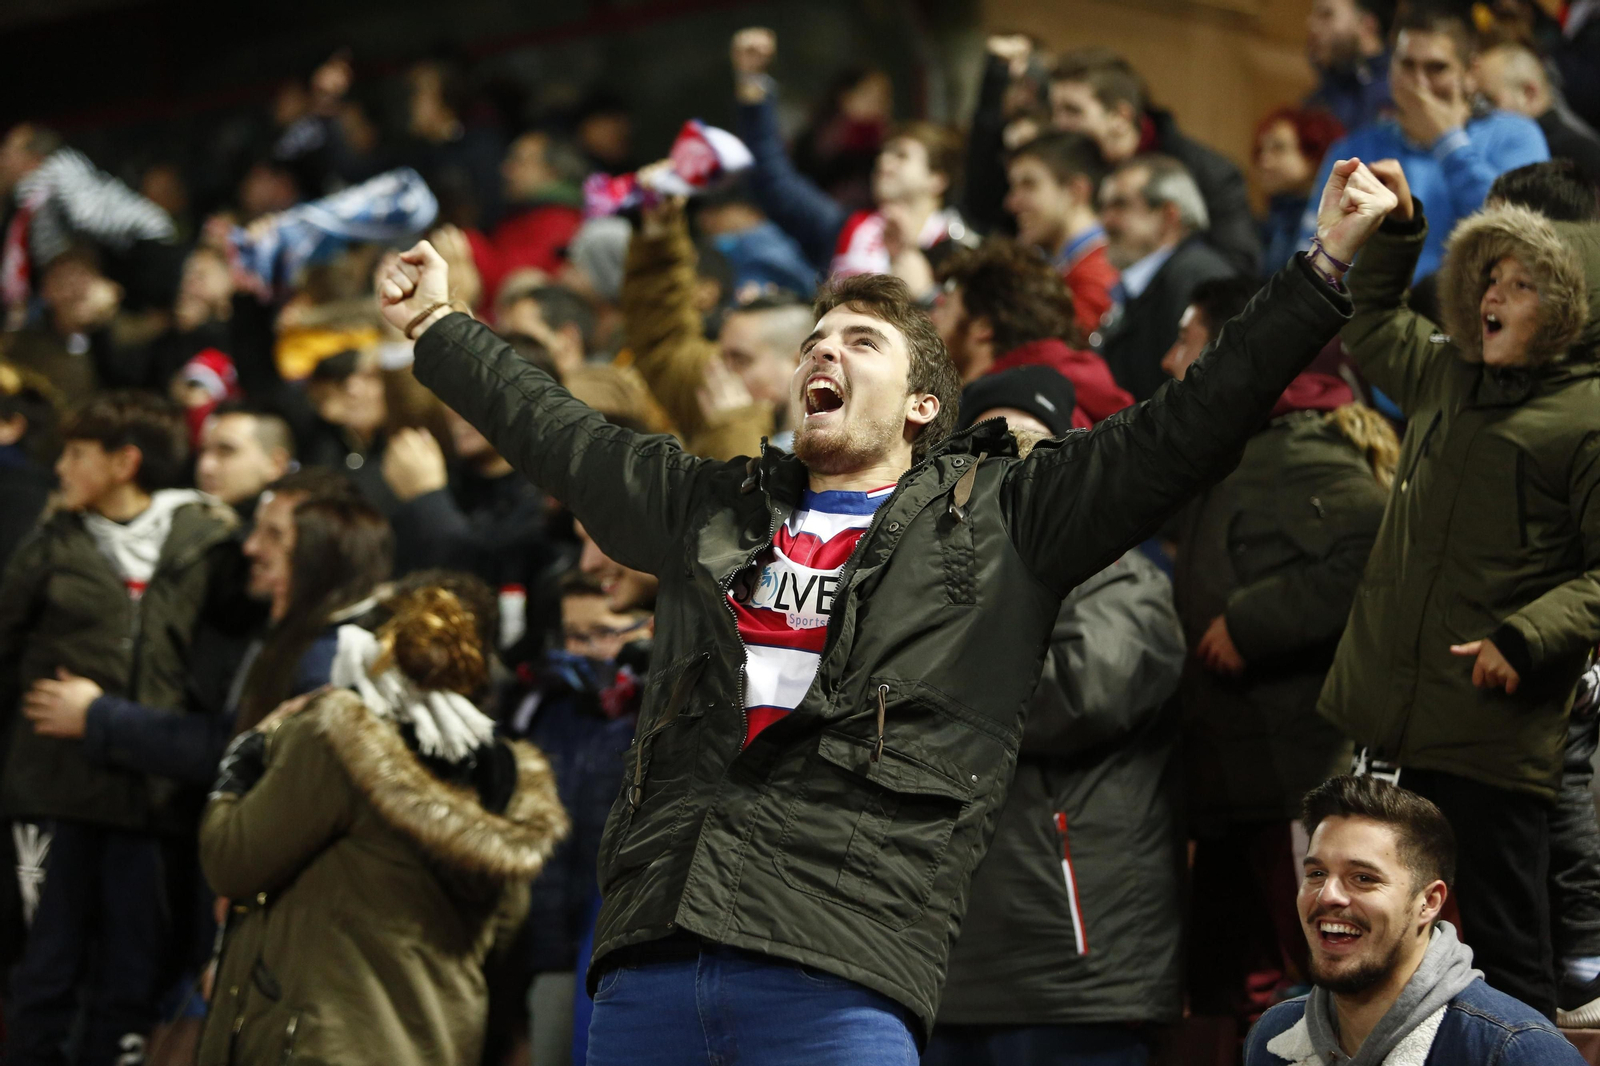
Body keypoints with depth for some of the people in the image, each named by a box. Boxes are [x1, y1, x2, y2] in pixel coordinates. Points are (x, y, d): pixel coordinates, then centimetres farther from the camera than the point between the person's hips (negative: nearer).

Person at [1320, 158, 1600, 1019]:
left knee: (1503, 950, -4)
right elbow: (1370, 325, 37)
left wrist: (1523, 639, -22)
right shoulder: (1447, 376, 15)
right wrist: (1394, 230, 28)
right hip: (1391, 717, 7)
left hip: (1493, 733, -7)